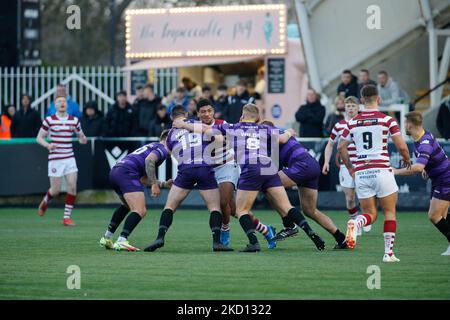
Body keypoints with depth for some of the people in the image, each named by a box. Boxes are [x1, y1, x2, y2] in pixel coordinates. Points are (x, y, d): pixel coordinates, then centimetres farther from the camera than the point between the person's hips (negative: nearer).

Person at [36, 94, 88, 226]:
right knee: (56, 190, 0)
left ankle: (67, 217, 1)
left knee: (72, 186, -9)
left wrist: (83, 140, -7)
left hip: (70, 158, 3)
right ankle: (45, 201, 35)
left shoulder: (74, 120, 6)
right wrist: (47, 145, -17)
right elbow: (39, 138, 2)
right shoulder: (49, 120, -2)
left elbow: (80, 136, 17)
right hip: (55, 159, -3)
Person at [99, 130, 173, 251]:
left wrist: (164, 184, 34)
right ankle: (121, 241, -28)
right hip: (127, 172, -10)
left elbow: (143, 180, 35)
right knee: (140, 211, -15)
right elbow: (149, 160, -17)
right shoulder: (162, 149, 6)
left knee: (127, 206, 32)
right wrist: (154, 184, -16)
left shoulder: (151, 147, 34)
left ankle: (106, 238, 33)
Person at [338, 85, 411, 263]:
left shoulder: (353, 122, 8)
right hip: (381, 170, -3)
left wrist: (350, 167, 26)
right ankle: (388, 253, 4)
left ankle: (355, 223, -23)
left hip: (361, 173, 3)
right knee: (389, 212, 10)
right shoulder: (387, 120, -3)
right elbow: (401, 146, -5)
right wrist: (407, 160, 15)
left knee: (370, 214, 11)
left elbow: (341, 147, 13)